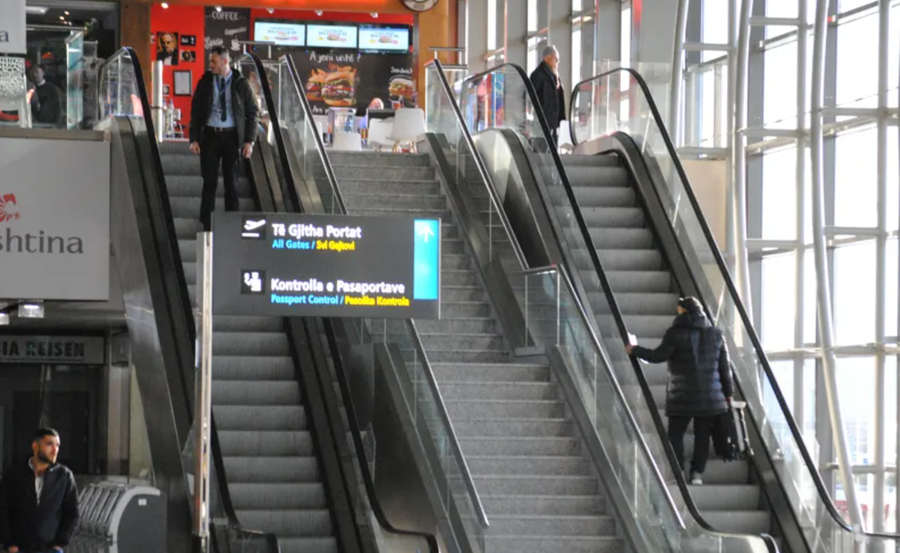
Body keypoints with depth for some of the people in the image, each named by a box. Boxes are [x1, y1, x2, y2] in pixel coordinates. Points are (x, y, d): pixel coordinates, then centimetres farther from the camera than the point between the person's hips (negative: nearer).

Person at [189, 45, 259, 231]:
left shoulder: (241, 84, 0)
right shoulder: (205, 83, 3)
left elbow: (253, 112, 2)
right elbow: (195, 111, 6)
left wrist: (249, 141, -5)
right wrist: (194, 139, -3)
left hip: (231, 137, -1)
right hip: (209, 135, 1)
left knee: (232, 183, 4)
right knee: (209, 182, 2)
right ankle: (207, 226, 8)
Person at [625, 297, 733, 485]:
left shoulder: (676, 333, -8)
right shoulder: (715, 334, 6)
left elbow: (658, 355, -8)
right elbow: (725, 366, 8)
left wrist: (635, 350, 6)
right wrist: (727, 392, 15)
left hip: (682, 396, -3)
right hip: (710, 395, 3)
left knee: (675, 434, 5)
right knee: (702, 434, 8)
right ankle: (697, 473, 4)